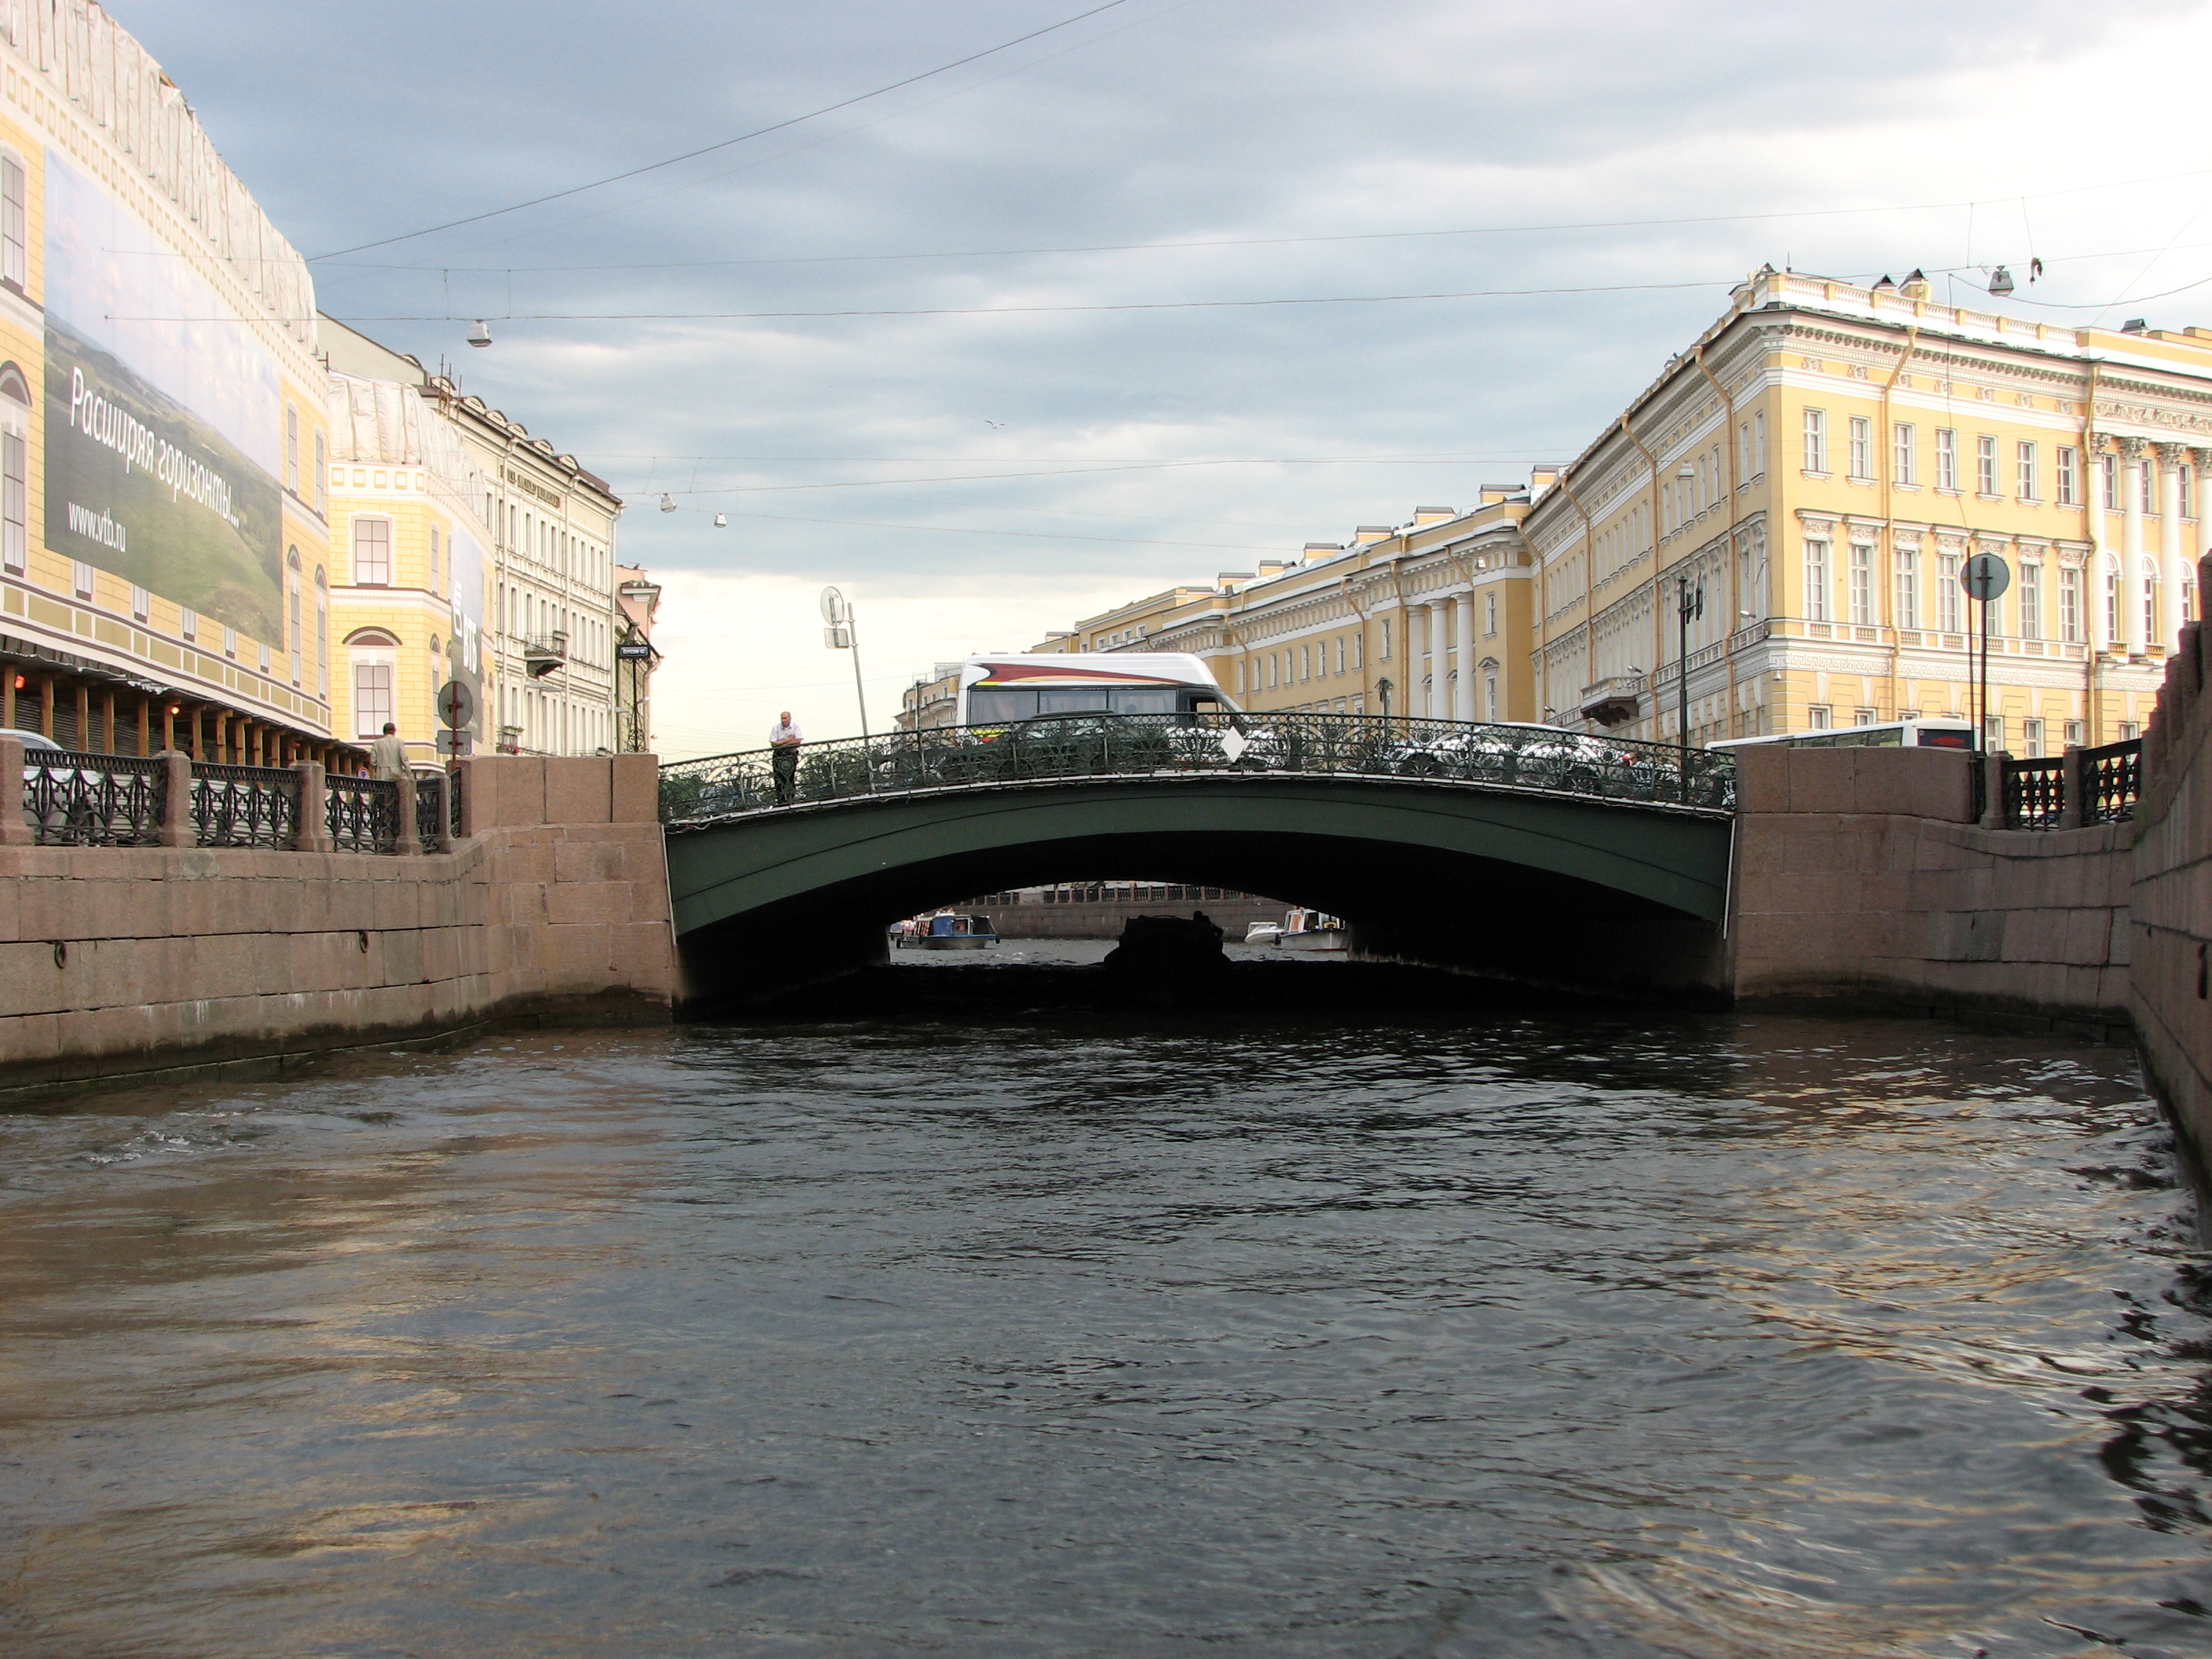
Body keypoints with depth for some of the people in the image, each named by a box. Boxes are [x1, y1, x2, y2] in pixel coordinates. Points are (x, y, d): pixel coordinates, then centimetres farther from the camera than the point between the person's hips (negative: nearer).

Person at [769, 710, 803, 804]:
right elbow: (773, 744, -10)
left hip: (791, 755, 1)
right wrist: (787, 740, -10)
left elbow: (798, 741, -10)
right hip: (779, 755, -1)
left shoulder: (795, 727, -1)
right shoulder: (776, 728, -5)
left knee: (791, 778, 2)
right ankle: (780, 799, 1)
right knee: (780, 778, -4)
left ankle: (790, 799, 10)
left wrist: (782, 743, -13)